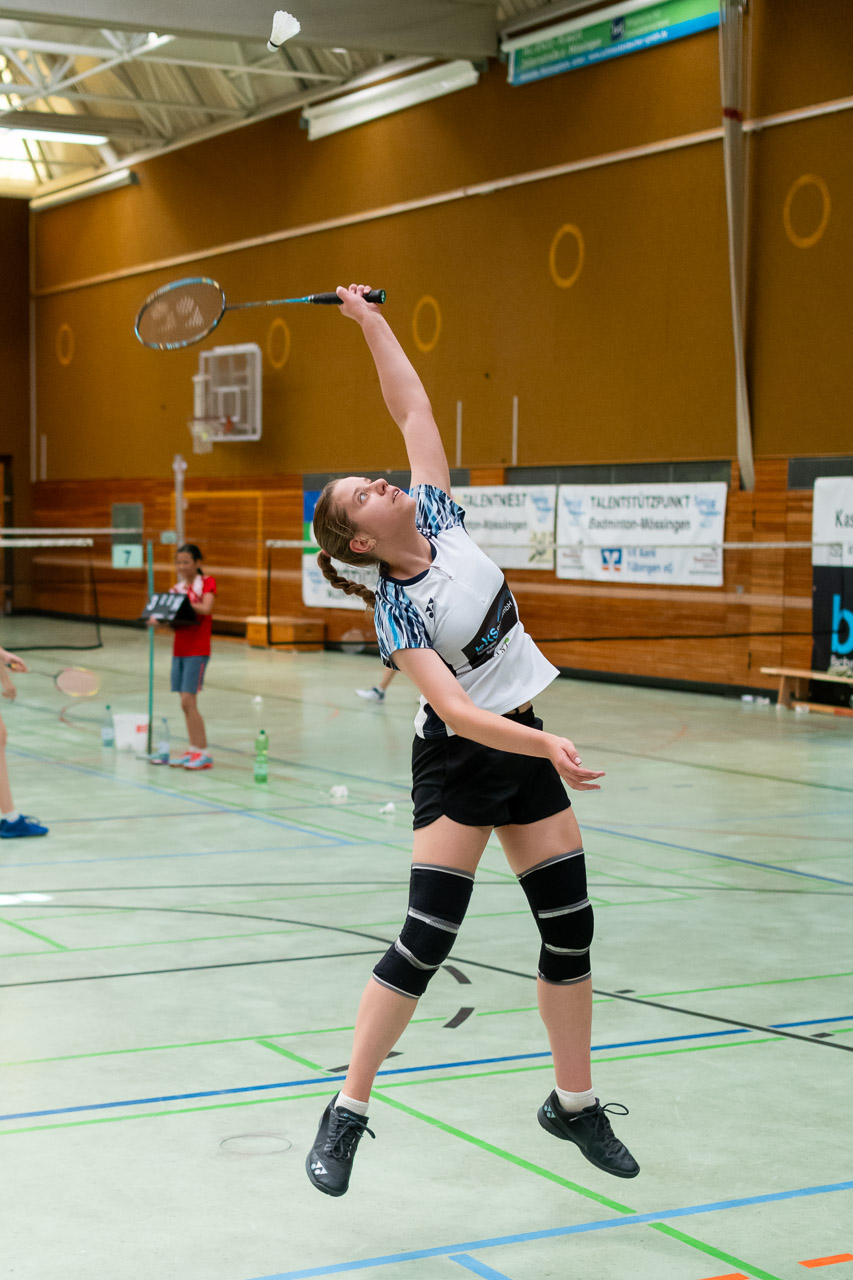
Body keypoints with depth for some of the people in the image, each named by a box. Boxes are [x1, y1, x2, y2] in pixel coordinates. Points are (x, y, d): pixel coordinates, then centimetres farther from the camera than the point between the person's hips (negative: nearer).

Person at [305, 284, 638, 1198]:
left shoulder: (436, 518, -2)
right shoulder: (396, 610, -18)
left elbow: (412, 407, 4)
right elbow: (457, 710, -29)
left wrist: (372, 321, 3)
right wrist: (548, 747, -40)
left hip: (525, 749, 7)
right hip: (459, 761, -7)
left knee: (570, 926, 7)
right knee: (425, 941, -12)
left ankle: (574, 1104, 22)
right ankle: (346, 1114, 1)